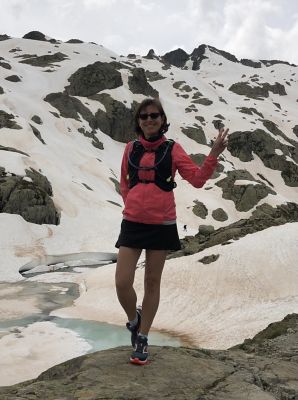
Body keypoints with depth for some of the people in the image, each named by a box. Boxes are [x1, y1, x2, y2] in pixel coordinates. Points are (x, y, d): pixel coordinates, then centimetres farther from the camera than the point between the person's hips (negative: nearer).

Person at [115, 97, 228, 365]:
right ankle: (133, 319, 27)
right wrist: (132, 204, 2)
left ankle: (142, 338, 25)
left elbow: (197, 179, -9)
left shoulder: (172, 149, -3)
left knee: (152, 283, 9)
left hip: (162, 225, -1)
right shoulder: (131, 149, 4)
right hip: (132, 223, 2)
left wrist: (214, 155, -21)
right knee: (122, 283, -6)